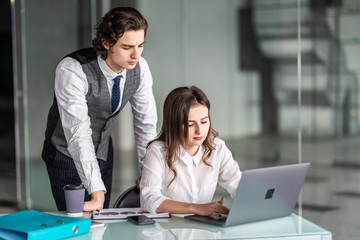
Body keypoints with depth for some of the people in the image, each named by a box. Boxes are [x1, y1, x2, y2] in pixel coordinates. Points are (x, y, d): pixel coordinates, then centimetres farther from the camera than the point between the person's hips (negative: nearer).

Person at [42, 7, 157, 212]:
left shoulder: (140, 68, -15)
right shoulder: (72, 70, -32)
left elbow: (146, 122, -6)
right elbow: (78, 133, -37)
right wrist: (96, 191, -43)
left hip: (103, 151, 5)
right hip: (67, 154, -5)